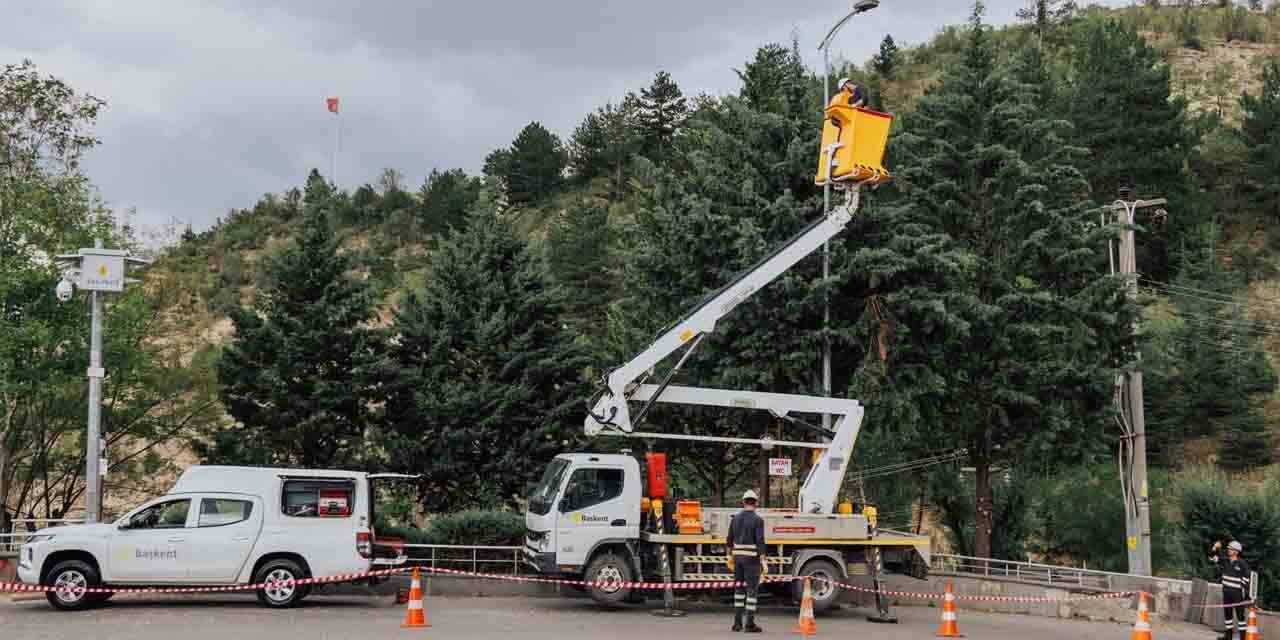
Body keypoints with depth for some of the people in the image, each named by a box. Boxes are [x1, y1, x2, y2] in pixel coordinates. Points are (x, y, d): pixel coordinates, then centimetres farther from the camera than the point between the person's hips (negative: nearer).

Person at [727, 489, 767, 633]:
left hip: (738, 557, 5)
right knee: (751, 590, -2)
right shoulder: (758, 520, -11)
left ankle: (737, 622, 14)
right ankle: (750, 624, -5)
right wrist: (763, 560, -16)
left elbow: (729, 539, 9)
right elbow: (760, 541, -17)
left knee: (739, 588, 14)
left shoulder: (735, 518, 6)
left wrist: (731, 556, 20)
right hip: (752, 558, -5)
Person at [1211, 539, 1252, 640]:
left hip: (1237, 594, -6)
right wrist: (1215, 548, -10)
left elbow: (1246, 581, -12)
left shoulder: (1242, 564, -13)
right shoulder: (1225, 561, 4)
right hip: (1226, 593, 6)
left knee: (1240, 615, -4)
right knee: (1227, 614, 13)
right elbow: (1212, 558, 7)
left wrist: (1246, 596, -14)